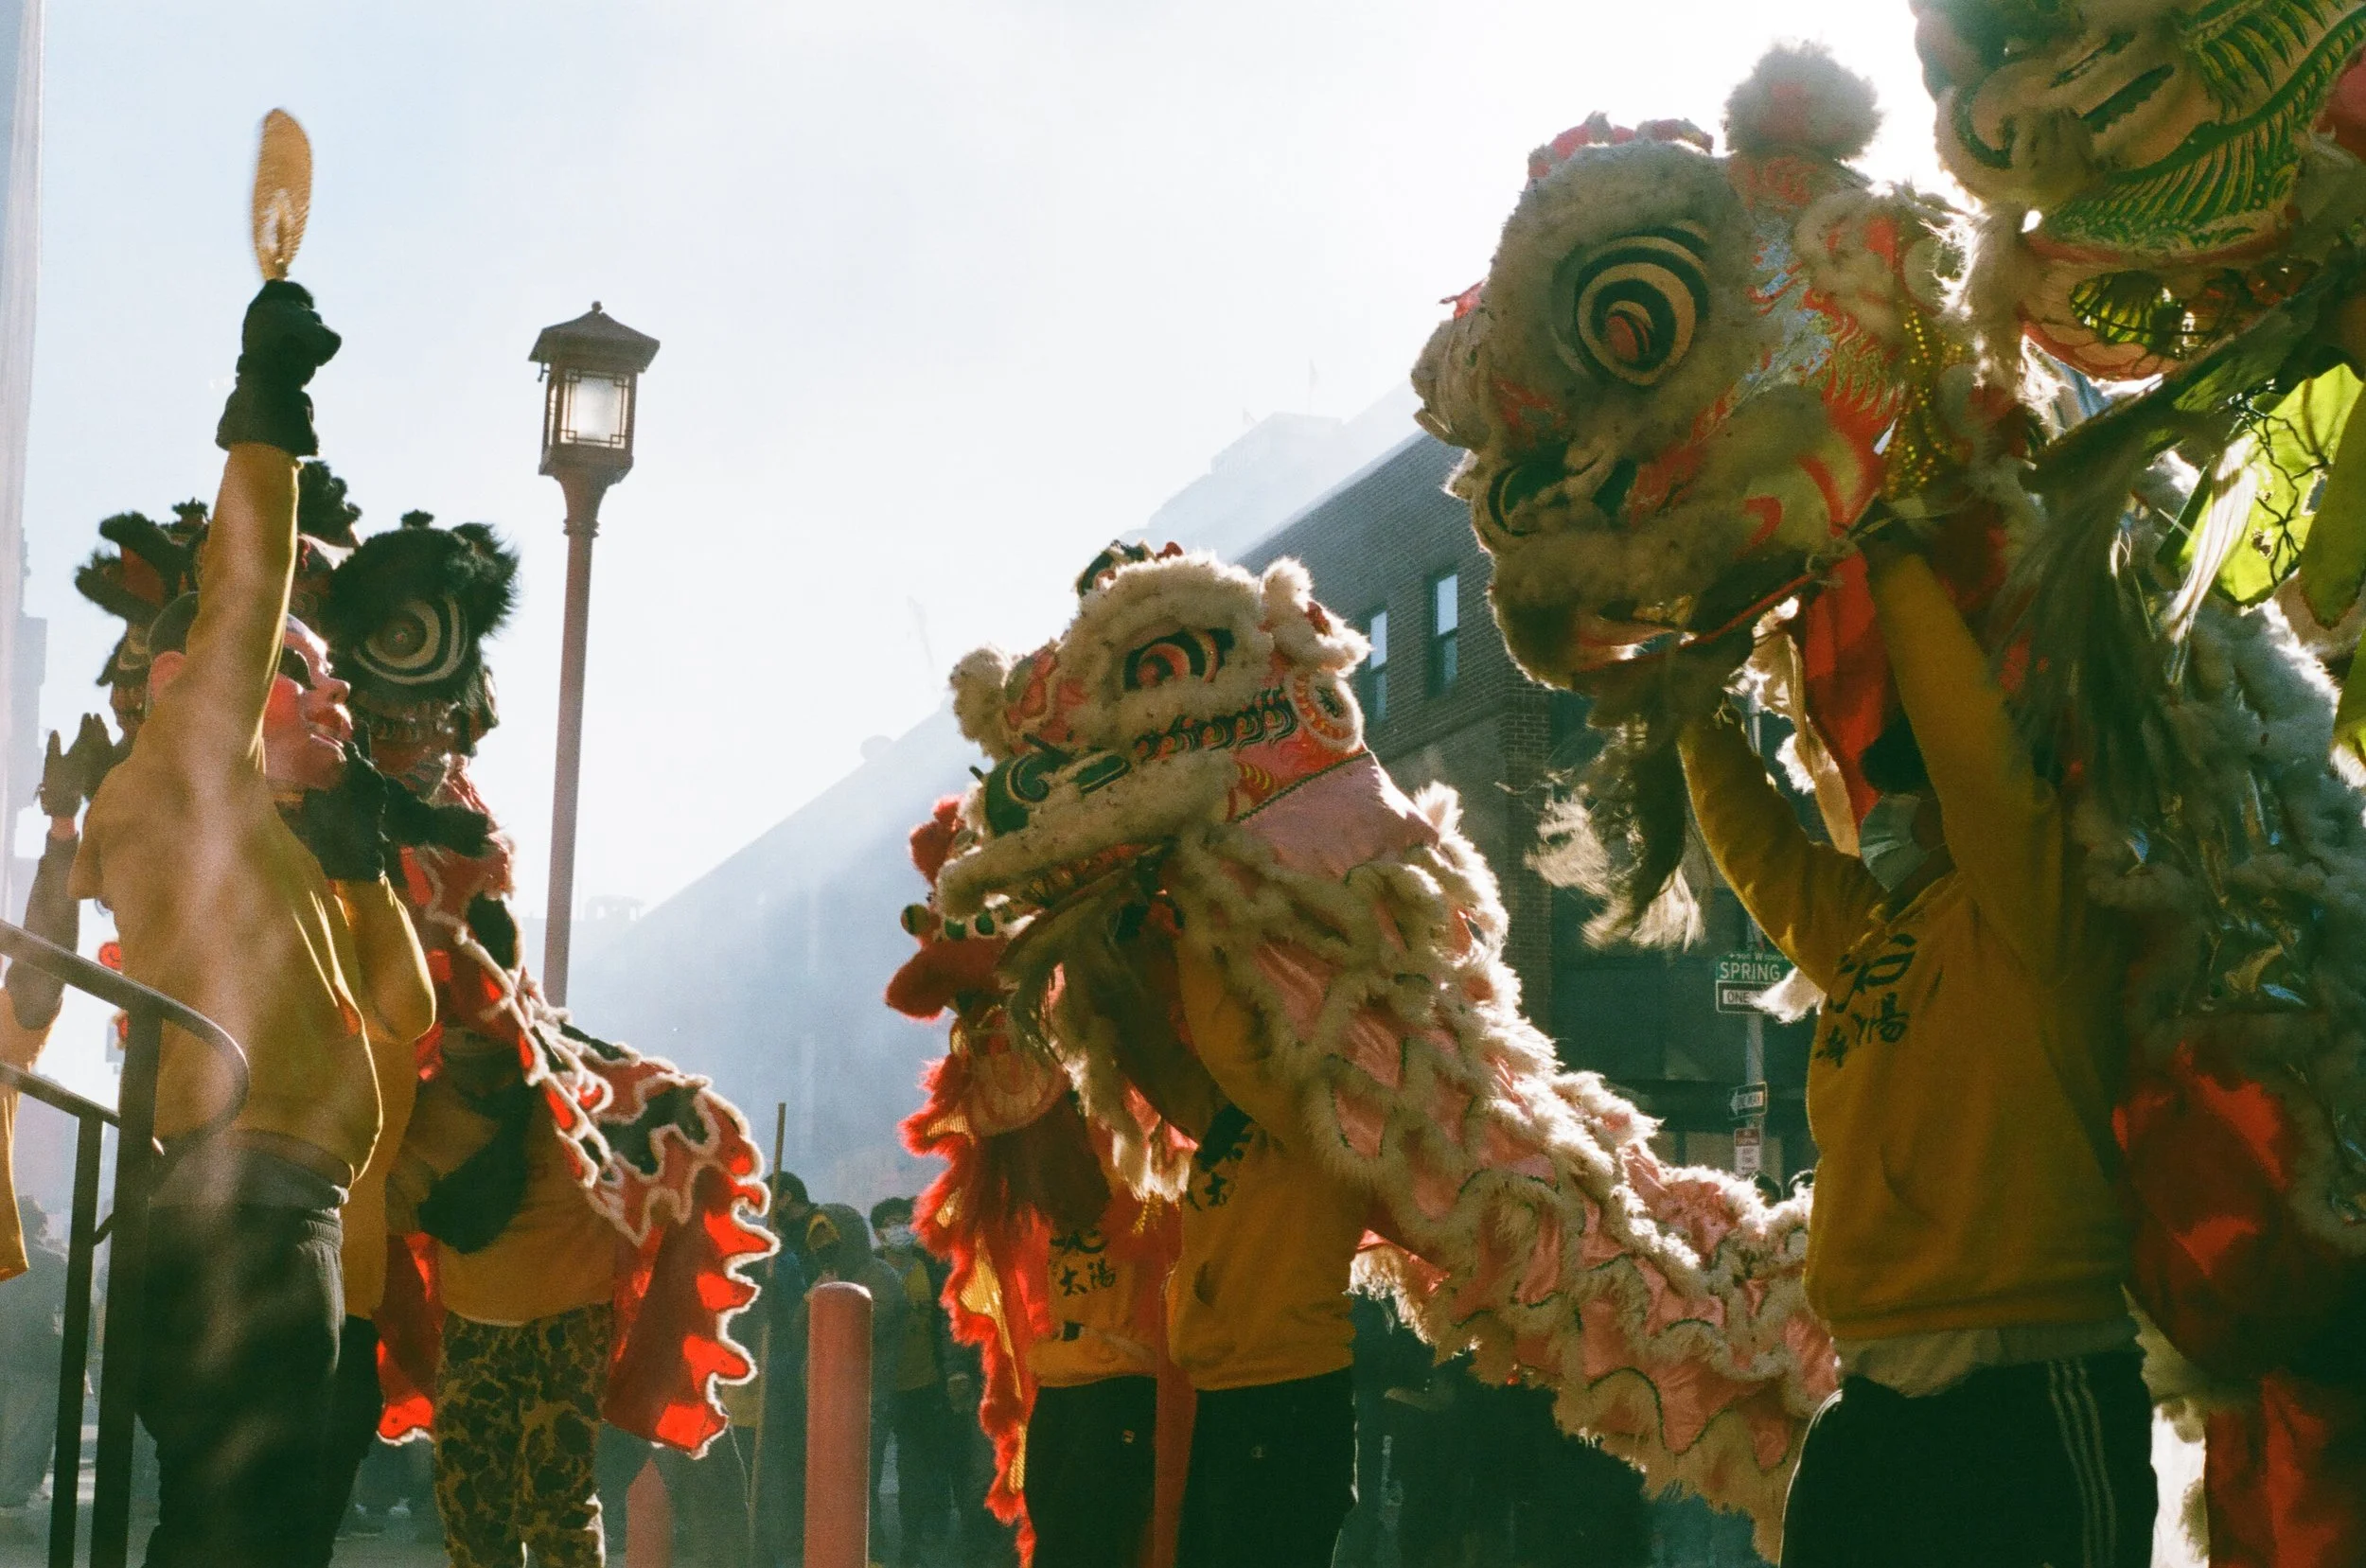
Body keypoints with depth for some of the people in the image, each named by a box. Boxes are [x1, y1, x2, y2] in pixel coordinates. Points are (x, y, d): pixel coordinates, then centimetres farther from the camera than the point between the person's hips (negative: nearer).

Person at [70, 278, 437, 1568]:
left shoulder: (280, 854, 28)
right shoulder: (178, 787, 3)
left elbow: (401, 1010, 28)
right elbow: (240, 602, -7)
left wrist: (356, 851, 21)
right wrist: (264, 421, -3)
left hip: (278, 1216, 10)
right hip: (234, 1206, -10)